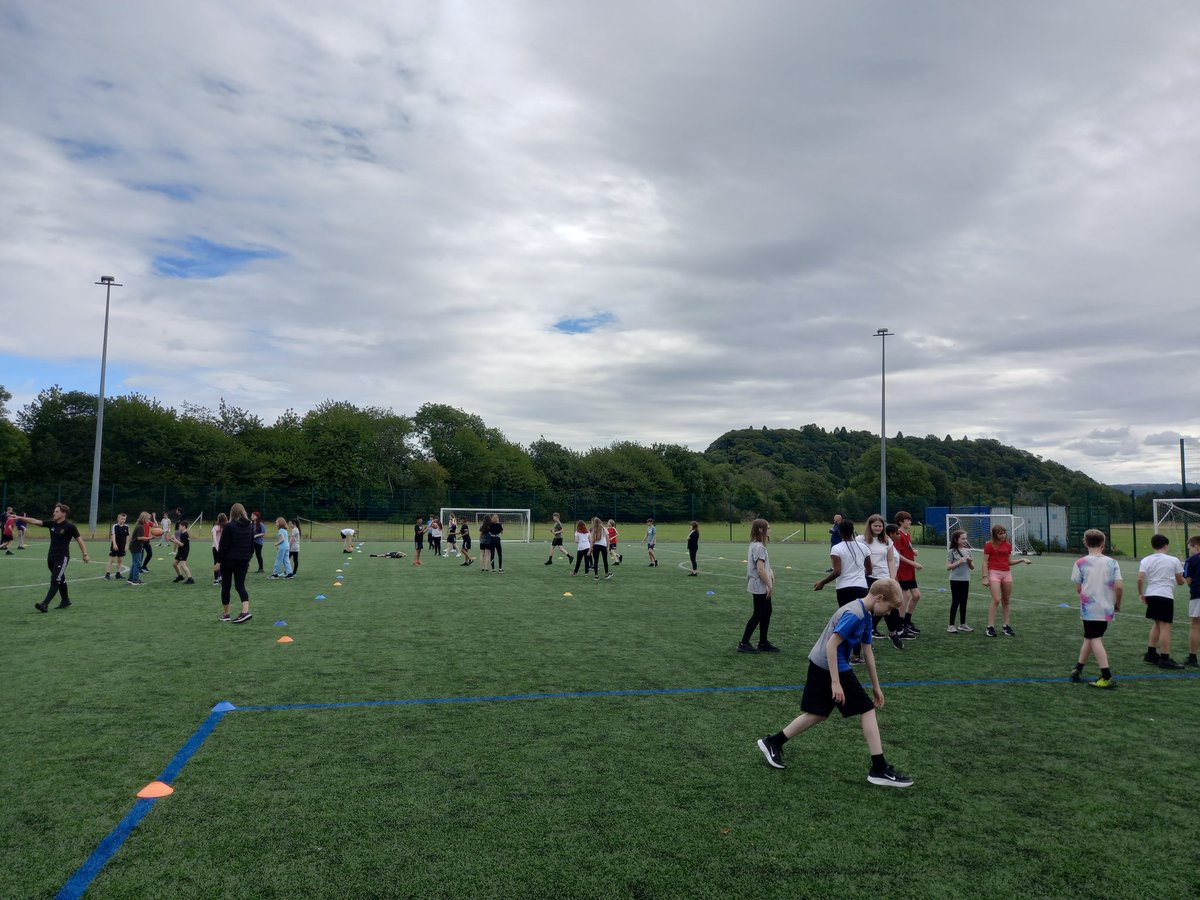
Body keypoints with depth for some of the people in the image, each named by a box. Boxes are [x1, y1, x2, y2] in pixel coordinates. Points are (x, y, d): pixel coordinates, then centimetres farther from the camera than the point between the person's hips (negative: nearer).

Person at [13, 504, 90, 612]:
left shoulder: (70, 526, -12)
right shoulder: (52, 523, 5)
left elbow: (79, 540, -8)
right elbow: (35, 521, 3)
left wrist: (85, 554, -10)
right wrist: (20, 518, -8)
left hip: (62, 557, -7)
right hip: (51, 556, 7)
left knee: (55, 581, -11)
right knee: (60, 580, 17)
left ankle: (45, 604, -16)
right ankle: (65, 601, 30)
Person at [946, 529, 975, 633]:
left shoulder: (968, 551, 8)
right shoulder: (952, 551, -7)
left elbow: (972, 567, 13)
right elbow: (948, 567, -10)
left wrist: (970, 562, -8)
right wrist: (959, 562, -20)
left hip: (966, 580, 5)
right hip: (955, 580, -5)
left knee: (964, 602, 10)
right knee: (955, 602, -3)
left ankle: (962, 624, 21)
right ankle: (951, 625, 3)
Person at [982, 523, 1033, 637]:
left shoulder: (1008, 545, 11)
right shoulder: (989, 545, -3)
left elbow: (1009, 562, 18)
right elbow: (985, 562, -4)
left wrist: (1022, 560, 8)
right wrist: (985, 577, -10)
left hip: (1007, 573, 5)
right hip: (994, 573, -5)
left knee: (1006, 600, 7)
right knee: (996, 600, -13)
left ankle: (1006, 626, 15)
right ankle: (990, 627, -10)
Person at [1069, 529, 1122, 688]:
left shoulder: (1080, 563, -7)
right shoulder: (1112, 562, -2)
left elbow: (1078, 588, -3)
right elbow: (1119, 586, -7)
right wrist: (1118, 603, 7)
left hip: (1089, 608, -3)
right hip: (1107, 608, 3)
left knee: (1095, 640, 1)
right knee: (1089, 638, 16)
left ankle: (1107, 677, -6)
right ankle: (1078, 669, 25)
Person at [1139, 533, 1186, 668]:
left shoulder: (1146, 560, 4)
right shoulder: (1173, 560, -2)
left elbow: (1140, 579, -6)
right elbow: (1180, 581, 6)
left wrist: (1141, 594, 6)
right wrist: (1182, 579, 29)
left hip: (1151, 595, 4)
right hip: (1166, 596, -4)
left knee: (1157, 624, 20)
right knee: (1165, 627, -2)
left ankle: (1151, 653, 24)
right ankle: (1165, 659, -1)